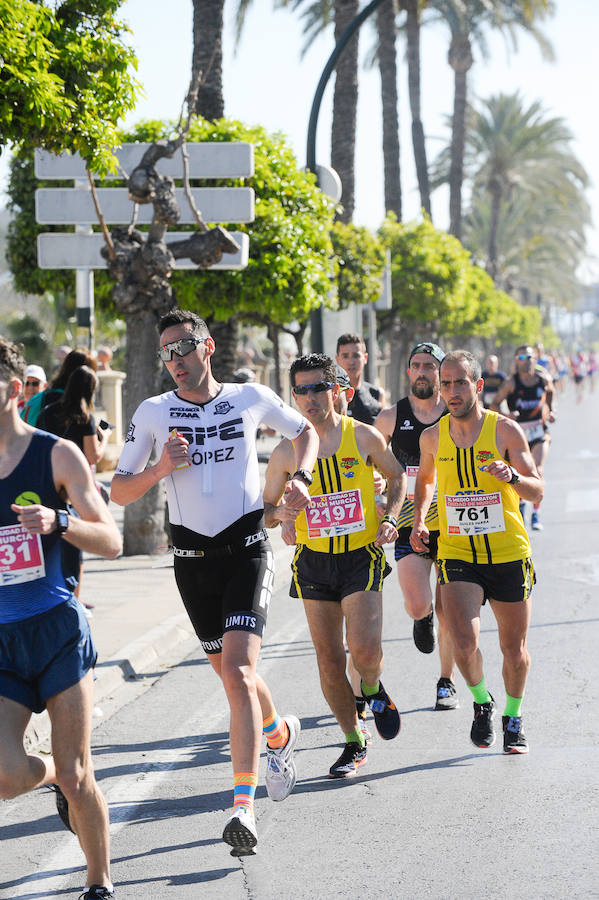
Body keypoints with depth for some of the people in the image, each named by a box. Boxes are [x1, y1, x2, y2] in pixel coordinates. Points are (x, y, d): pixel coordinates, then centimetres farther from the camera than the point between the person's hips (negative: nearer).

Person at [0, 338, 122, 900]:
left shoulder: (56, 455, -3)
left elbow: (112, 542, -5)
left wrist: (57, 521, -22)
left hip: (57, 628, -2)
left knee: (76, 779, -2)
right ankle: (55, 774, 22)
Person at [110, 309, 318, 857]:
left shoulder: (251, 398, 1)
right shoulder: (154, 413, 3)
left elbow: (305, 430, 19)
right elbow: (120, 492, 5)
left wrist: (300, 476, 1)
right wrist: (162, 469, -13)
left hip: (247, 549, -3)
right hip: (192, 556, 3)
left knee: (238, 668, -18)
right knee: (227, 672, 13)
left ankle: (244, 804, -21)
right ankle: (280, 733, 46)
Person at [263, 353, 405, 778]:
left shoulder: (364, 437, -5)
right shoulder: (287, 451, -3)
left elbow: (397, 476, 13)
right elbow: (266, 510, 7)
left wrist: (390, 519, -3)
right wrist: (280, 513, -17)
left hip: (362, 556, -2)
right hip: (314, 561, 2)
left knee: (364, 649, -18)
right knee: (329, 660, 2)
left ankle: (374, 691, 18)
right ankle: (355, 743, 21)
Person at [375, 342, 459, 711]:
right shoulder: (391, 418, 1)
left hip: (452, 523, 0)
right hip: (409, 524, 0)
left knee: (448, 611, 3)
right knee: (417, 605, -15)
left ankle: (447, 683, 18)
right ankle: (423, 619, 23)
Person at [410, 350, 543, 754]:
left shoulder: (506, 430, -6)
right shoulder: (433, 437, 2)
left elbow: (538, 491, -8)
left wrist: (511, 476, -29)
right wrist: (419, 520, 7)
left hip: (509, 555, -1)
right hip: (458, 555, 1)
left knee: (514, 649, 8)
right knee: (464, 642, -18)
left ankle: (513, 718, 33)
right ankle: (482, 702, 11)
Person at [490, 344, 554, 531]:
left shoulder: (544, 378, -3)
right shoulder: (511, 382, -11)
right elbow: (494, 405, -6)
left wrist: (551, 410, 4)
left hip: (539, 431, 0)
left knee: (538, 472, -15)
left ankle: (536, 515, -8)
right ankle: (520, 503, 38)